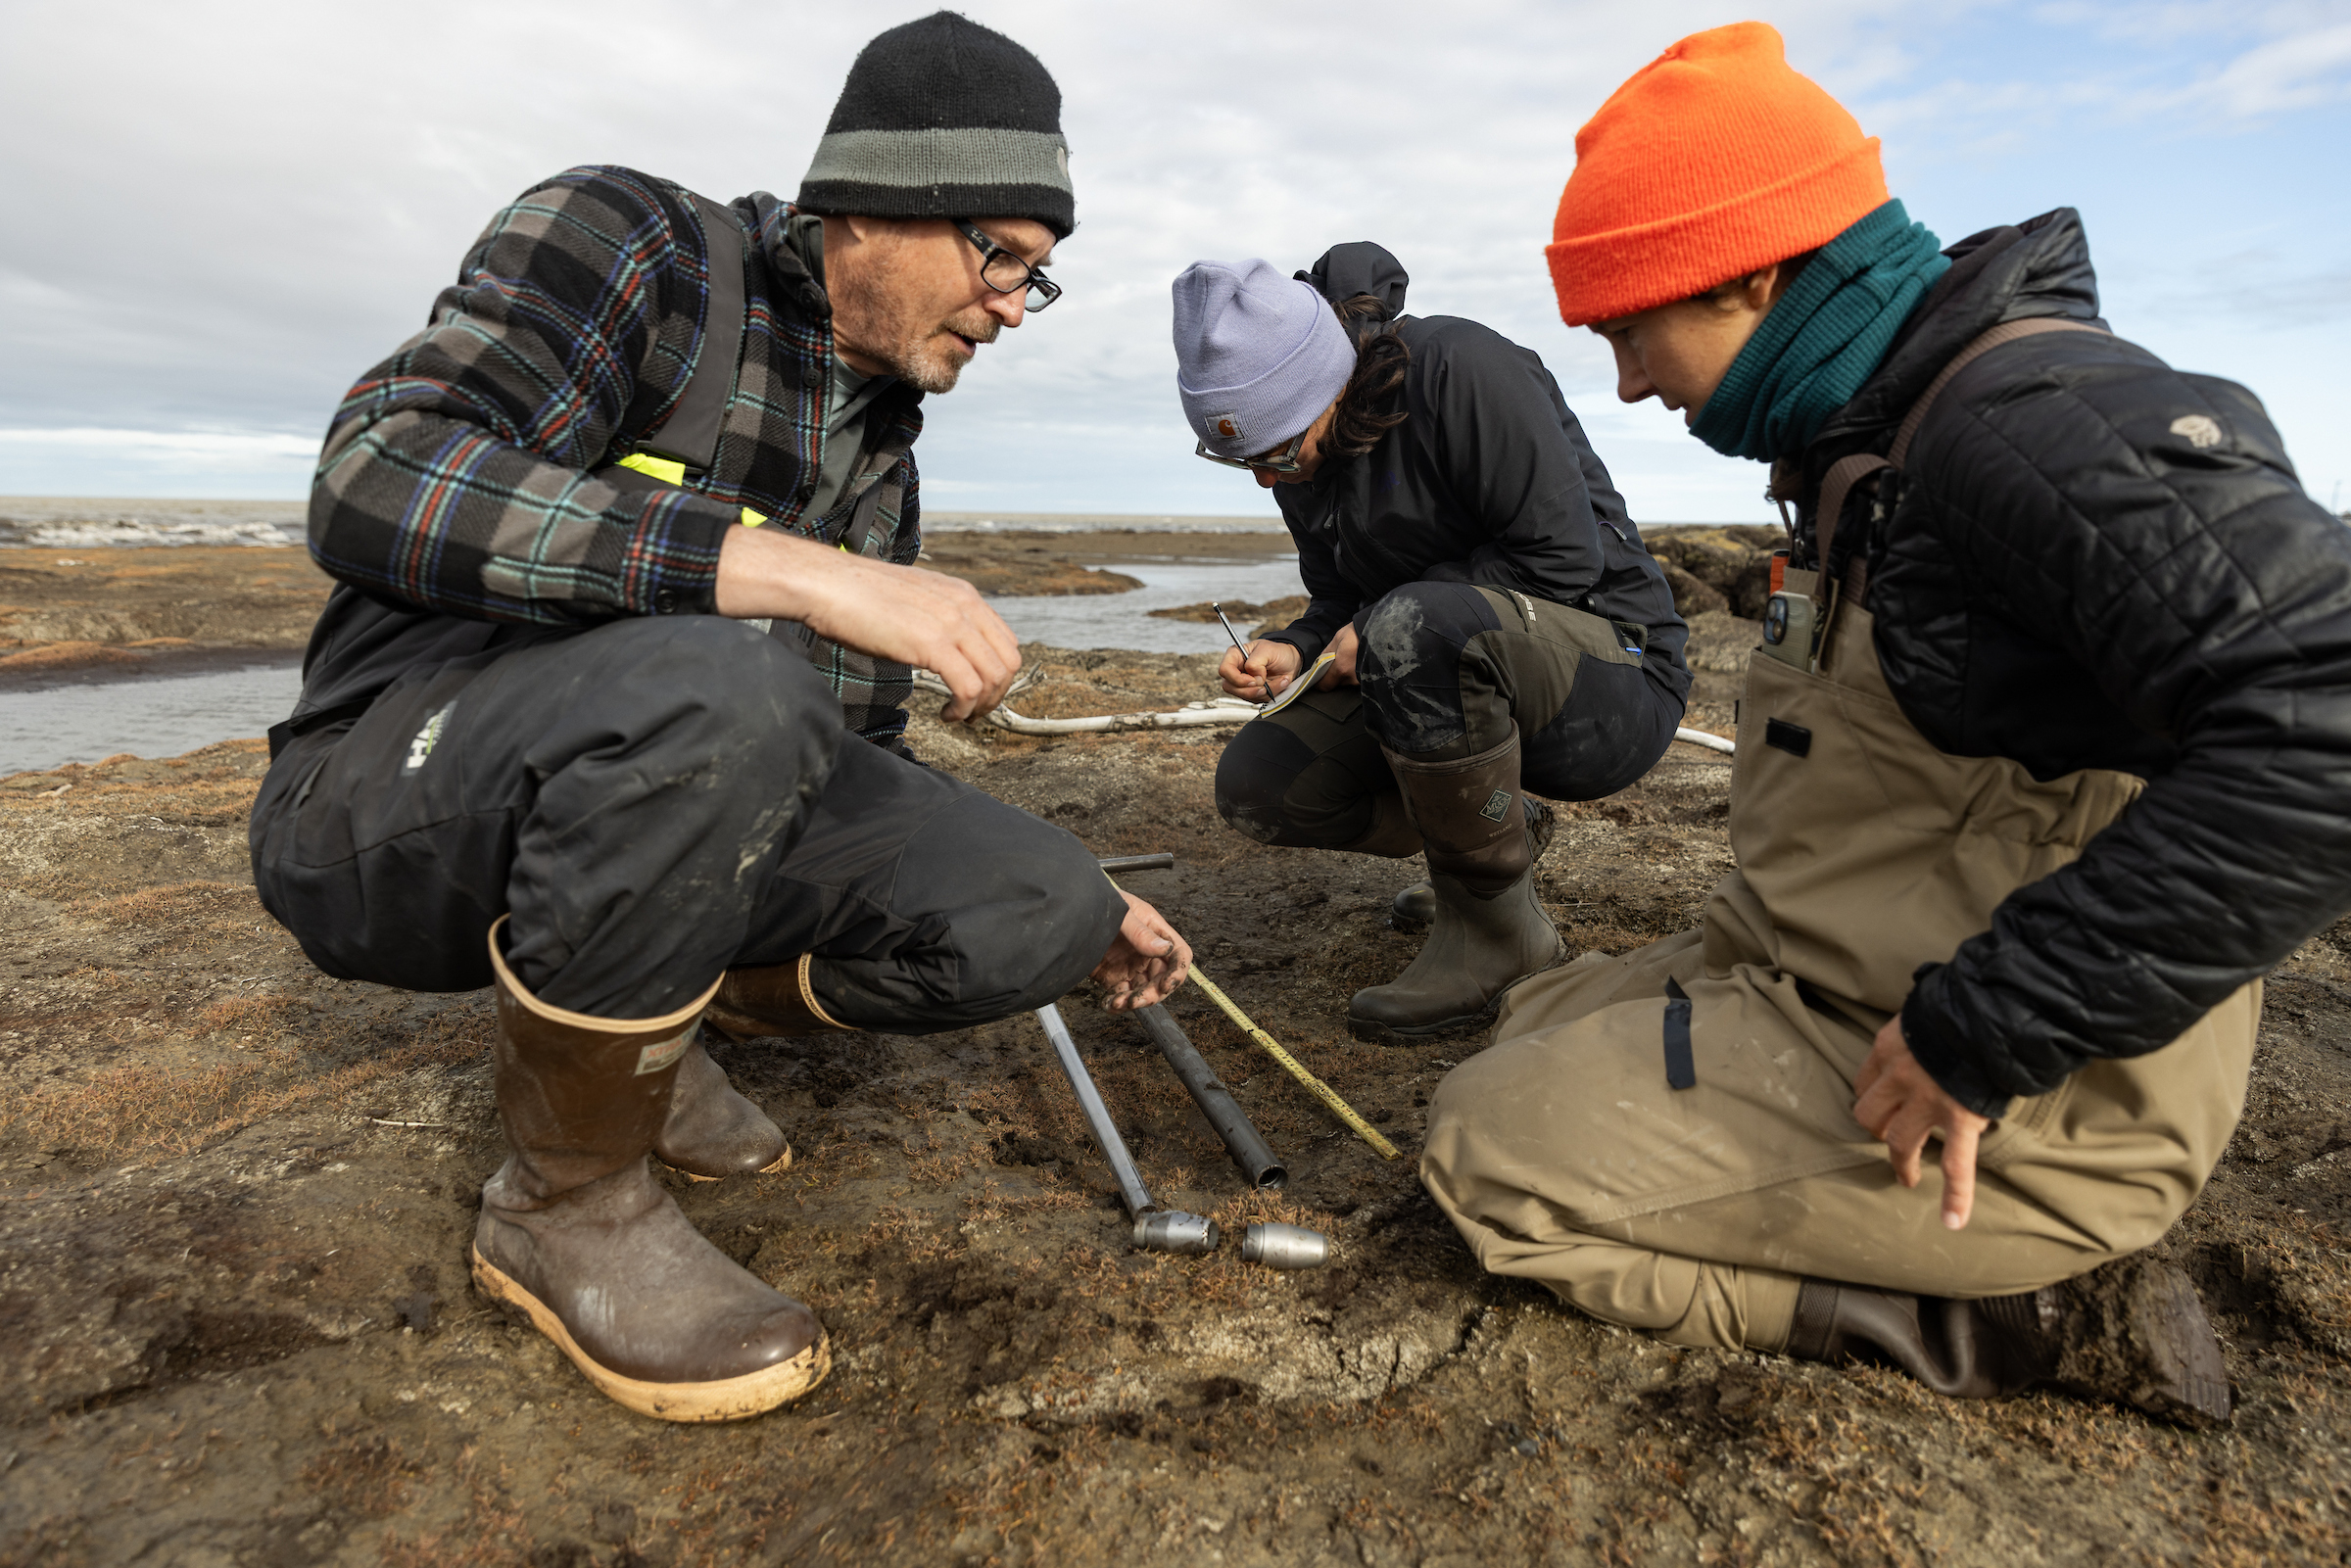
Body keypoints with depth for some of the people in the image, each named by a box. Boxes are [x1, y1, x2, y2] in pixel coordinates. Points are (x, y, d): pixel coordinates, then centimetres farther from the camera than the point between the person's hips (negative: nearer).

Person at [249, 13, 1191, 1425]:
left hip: (673, 794, 6)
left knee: (1041, 910, -13)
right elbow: (378, 481, -22)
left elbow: (859, 743, 16)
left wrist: (1081, 905, 11)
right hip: (388, 795, -5)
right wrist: (791, 568, -31)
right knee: (722, 692, -39)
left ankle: (638, 1020, 11)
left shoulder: (882, 453, 12)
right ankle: (569, 1207, -13)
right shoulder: (625, 241, -6)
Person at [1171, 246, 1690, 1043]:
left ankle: (1496, 929, -18)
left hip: (1612, 670, -7)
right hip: (1455, 678, 8)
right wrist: (1295, 651, -11)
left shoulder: (1463, 368, -20)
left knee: (1416, 628, -39)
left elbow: (1564, 556, -22)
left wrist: (1376, 631, -20)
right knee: (1255, 783, -8)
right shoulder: (1306, 454, 4)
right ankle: (1501, 833, 11)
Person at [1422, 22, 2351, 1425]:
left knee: (1493, 1153, -10)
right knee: (1535, 1032, 18)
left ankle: (2001, 1321, -2)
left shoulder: (2041, 417, -21)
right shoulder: (1870, 441, 10)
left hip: (2012, 1104, -10)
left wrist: (1987, 1035, -28)